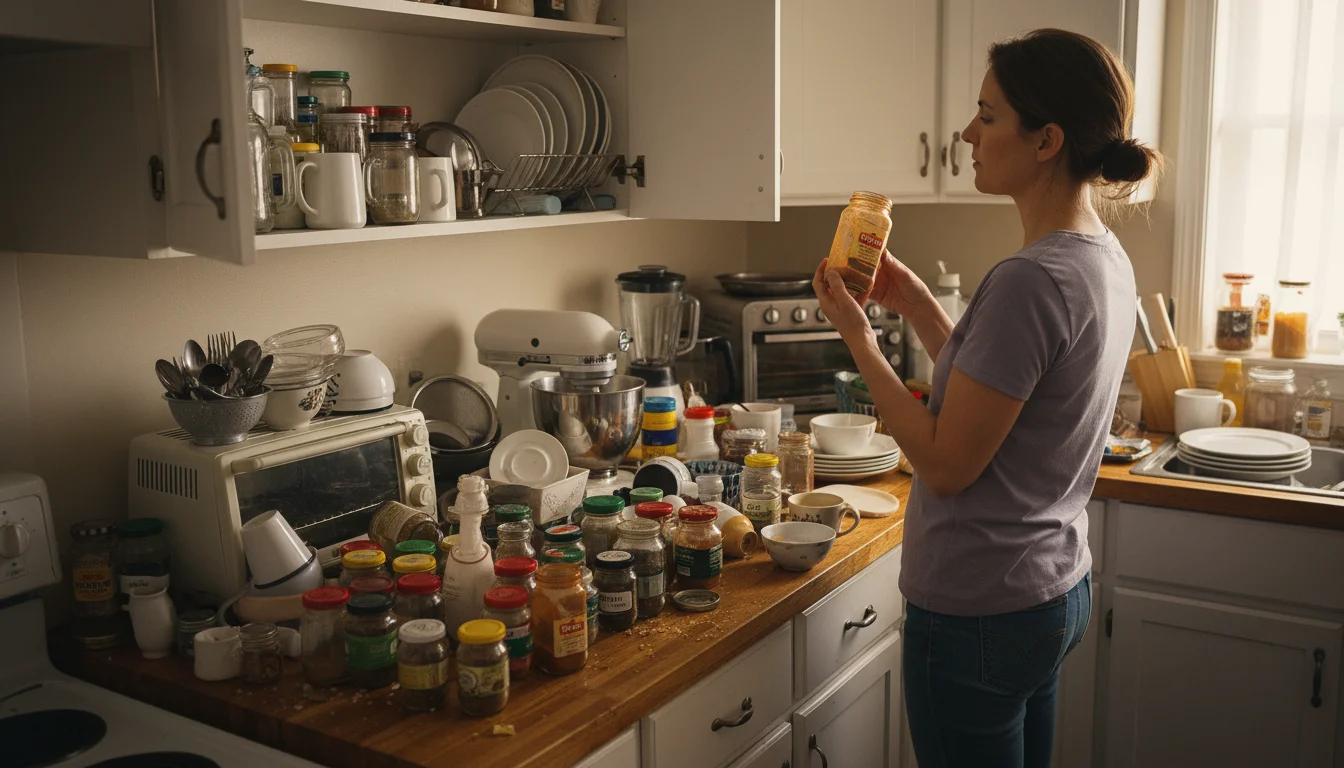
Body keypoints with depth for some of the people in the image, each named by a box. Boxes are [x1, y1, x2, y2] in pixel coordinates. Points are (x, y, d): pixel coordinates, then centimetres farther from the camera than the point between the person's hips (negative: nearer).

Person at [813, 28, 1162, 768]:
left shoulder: (1031, 281, -25)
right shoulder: (1105, 259, 4)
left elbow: (947, 465, -22)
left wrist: (859, 338, -14)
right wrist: (916, 304, 6)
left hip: (978, 615, -9)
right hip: (1058, 590, 9)